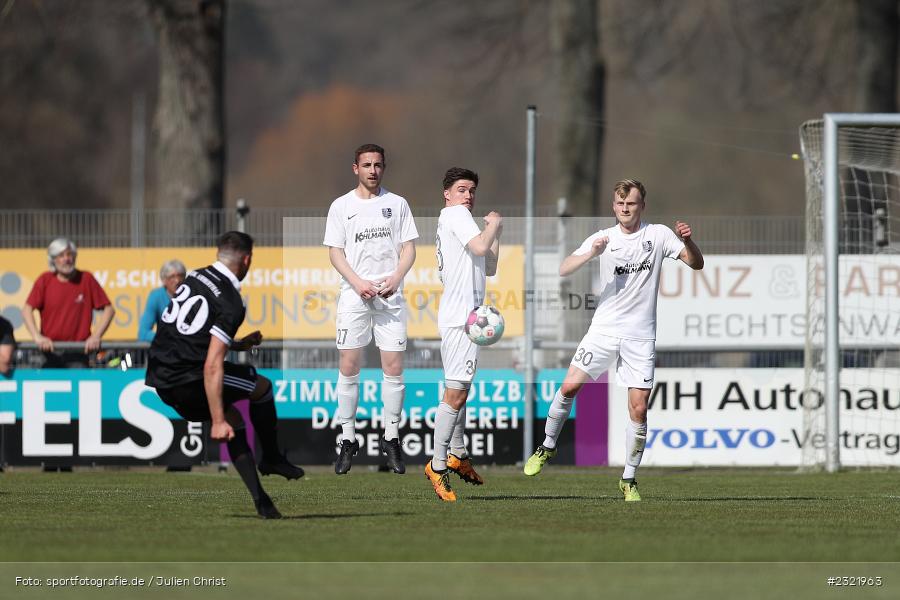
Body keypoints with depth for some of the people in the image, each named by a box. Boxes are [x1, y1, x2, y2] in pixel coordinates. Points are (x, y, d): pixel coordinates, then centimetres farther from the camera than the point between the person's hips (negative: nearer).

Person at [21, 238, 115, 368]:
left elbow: (108, 309, 3)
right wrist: (37, 337, -18)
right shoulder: (44, 281, 4)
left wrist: (96, 336, -9)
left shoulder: (86, 279, 3)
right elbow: (27, 310, -3)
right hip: (50, 350, 1)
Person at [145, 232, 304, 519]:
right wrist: (217, 422, -20)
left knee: (232, 418, 20)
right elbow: (212, 366, -21)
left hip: (159, 378, 8)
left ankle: (259, 497, 15)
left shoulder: (195, 277, 10)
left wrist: (237, 344, 37)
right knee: (262, 386, 11)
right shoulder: (230, 303, -14)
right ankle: (272, 458, 25)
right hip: (186, 380, -8)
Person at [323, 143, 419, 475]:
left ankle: (391, 438, 6)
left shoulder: (397, 204, 9)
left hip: (390, 296, 1)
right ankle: (348, 439, 4)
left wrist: (395, 279, -11)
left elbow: (409, 248, 7)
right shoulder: (341, 206, 6)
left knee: (393, 367, -3)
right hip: (354, 295, -1)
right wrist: (357, 283, -12)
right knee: (349, 367, -4)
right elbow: (335, 251, 3)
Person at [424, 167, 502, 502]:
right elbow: (480, 247, -22)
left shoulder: (459, 218, 22)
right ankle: (438, 465, -11)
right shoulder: (454, 213, -6)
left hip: (463, 316, 11)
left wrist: (495, 231, 18)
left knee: (460, 390, 18)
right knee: (456, 393, -12)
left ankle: (457, 455, 27)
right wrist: (494, 225, -5)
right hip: (459, 315, -11)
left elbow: (489, 268, 24)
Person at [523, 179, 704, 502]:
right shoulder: (603, 238, 2)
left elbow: (696, 263, -1)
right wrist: (591, 253, -24)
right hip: (603, 329, 1)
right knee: (570, 386, -8)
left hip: (640, 336, -1)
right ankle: (547, 447, 14)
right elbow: (564, 270, -6)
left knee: (639, 409, -5)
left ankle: (628, 480, 7)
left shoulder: (658, 235, 1)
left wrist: (687, 241, -21)